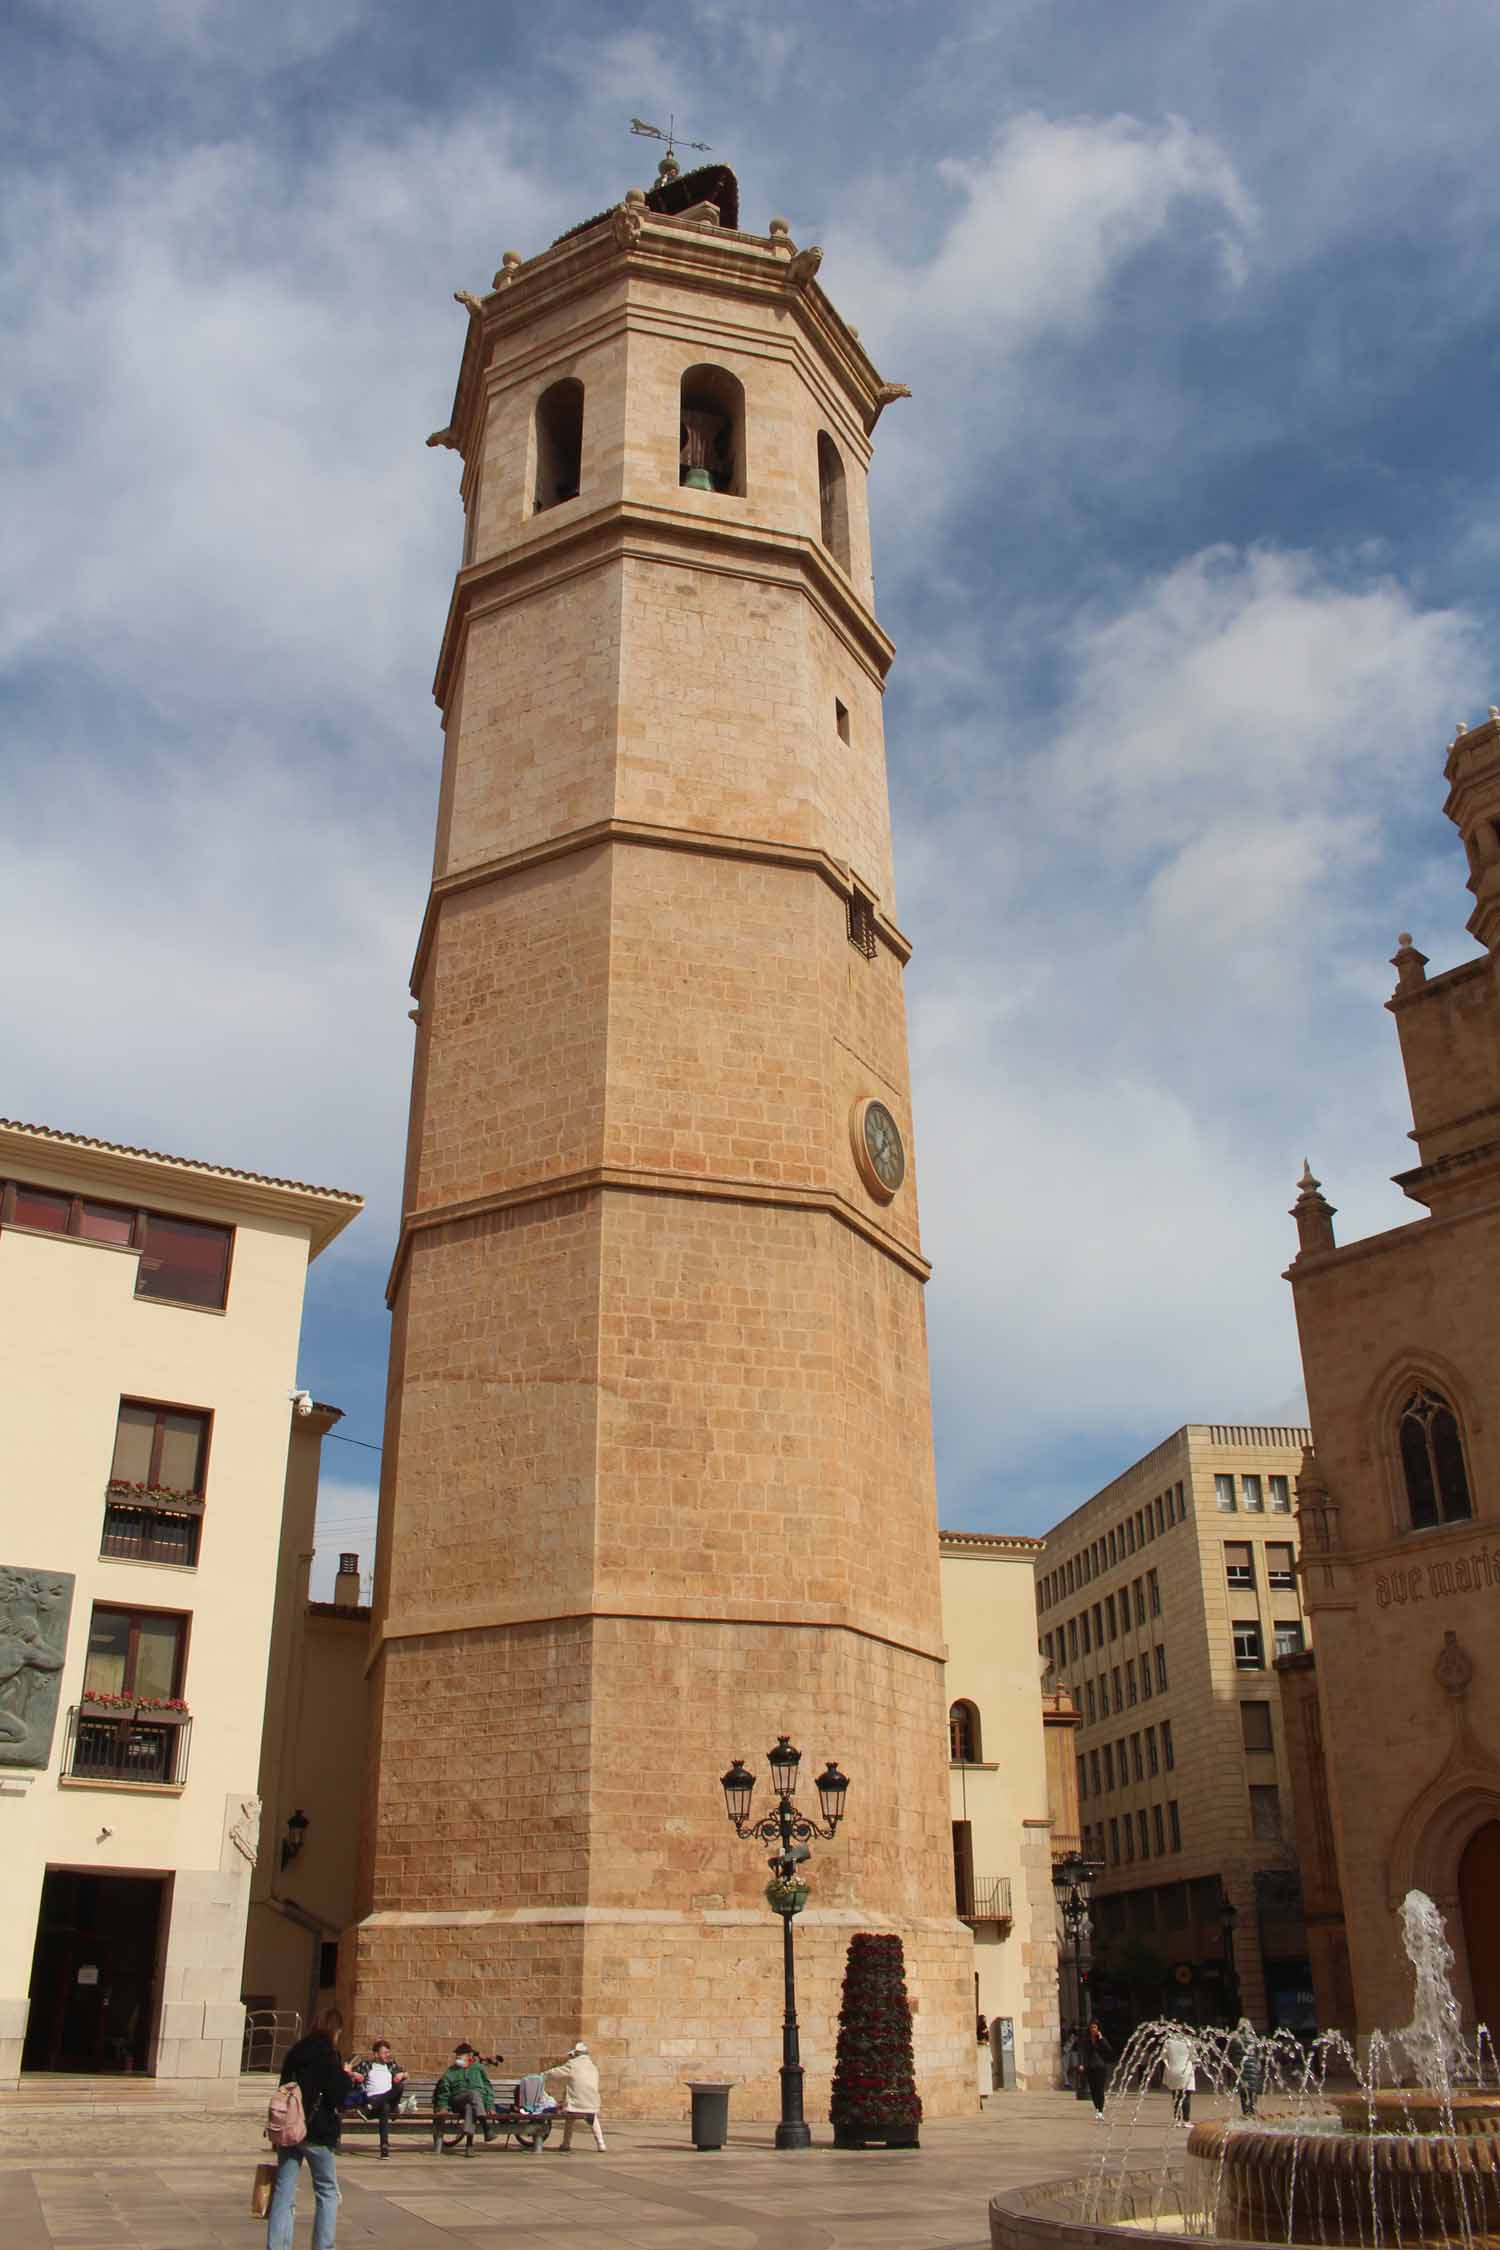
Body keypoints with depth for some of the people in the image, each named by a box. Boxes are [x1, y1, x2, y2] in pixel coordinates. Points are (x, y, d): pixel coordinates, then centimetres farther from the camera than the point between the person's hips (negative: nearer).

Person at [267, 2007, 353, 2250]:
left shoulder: (295, 2052, 7)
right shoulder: (327, 2054, -12)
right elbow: (337, 2097, -13)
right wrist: (346, 2075, 3)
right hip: (317, 2132, -5)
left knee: (284, 2193, 8)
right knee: (327, 2192, 11)